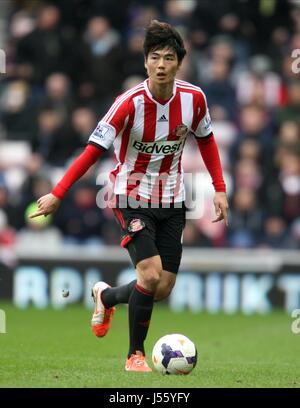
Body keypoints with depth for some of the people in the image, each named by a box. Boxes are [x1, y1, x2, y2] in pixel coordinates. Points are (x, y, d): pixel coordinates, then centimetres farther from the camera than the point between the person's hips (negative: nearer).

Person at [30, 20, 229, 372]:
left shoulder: (193, 98, -9)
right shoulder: (130, 103, -21)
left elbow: (206, 141, 10)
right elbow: (94, 150, -19)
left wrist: (219, 190, 5)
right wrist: (57, 194, -23)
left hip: (172, 200, 4)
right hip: (134, 198, -4)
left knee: (163, 289, 2)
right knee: (150, 275, -19)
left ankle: (106, 297, 33)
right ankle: (135, 354, -1)